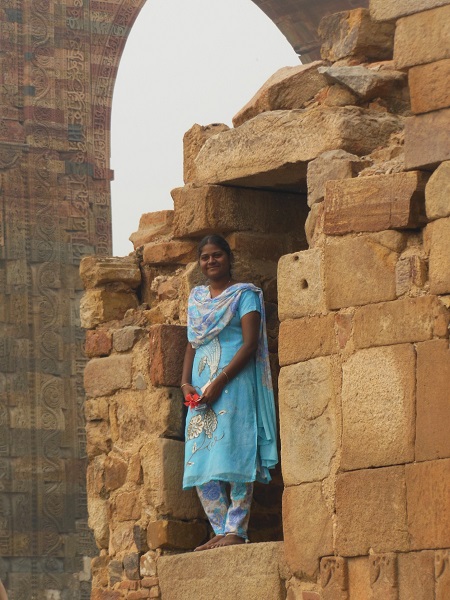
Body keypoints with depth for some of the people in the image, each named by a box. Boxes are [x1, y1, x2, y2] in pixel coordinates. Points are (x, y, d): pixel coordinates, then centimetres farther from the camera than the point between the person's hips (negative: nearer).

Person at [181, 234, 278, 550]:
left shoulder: (245, 295, 1)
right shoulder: (196, 298, 20)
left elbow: (250, 344, -9)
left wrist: (219, 381, -18)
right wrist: (186, 382, 3)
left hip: (234, 384, -7)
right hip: (201, 388, 7)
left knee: (233, 453, -13)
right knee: (199, 462, 0)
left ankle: (237, 529, -13)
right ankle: (221, 530, 3)